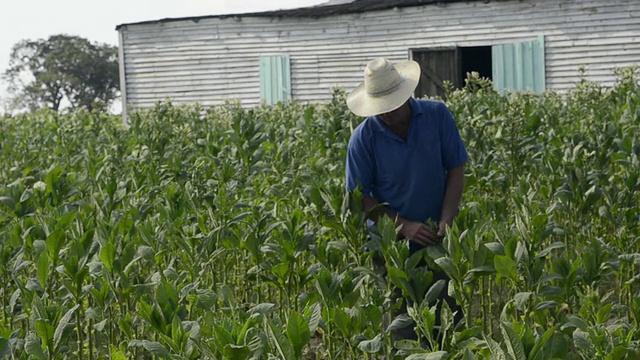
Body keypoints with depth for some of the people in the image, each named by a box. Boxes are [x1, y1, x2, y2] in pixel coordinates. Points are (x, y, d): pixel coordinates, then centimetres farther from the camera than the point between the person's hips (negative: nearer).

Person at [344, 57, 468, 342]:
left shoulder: (437, 115, -6)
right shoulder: (363, 138, -11)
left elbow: (456, 169, 0)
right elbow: (360, 197, -7)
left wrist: (445, 221, -12)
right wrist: (403, 225, -16)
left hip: (436, 238, 1)